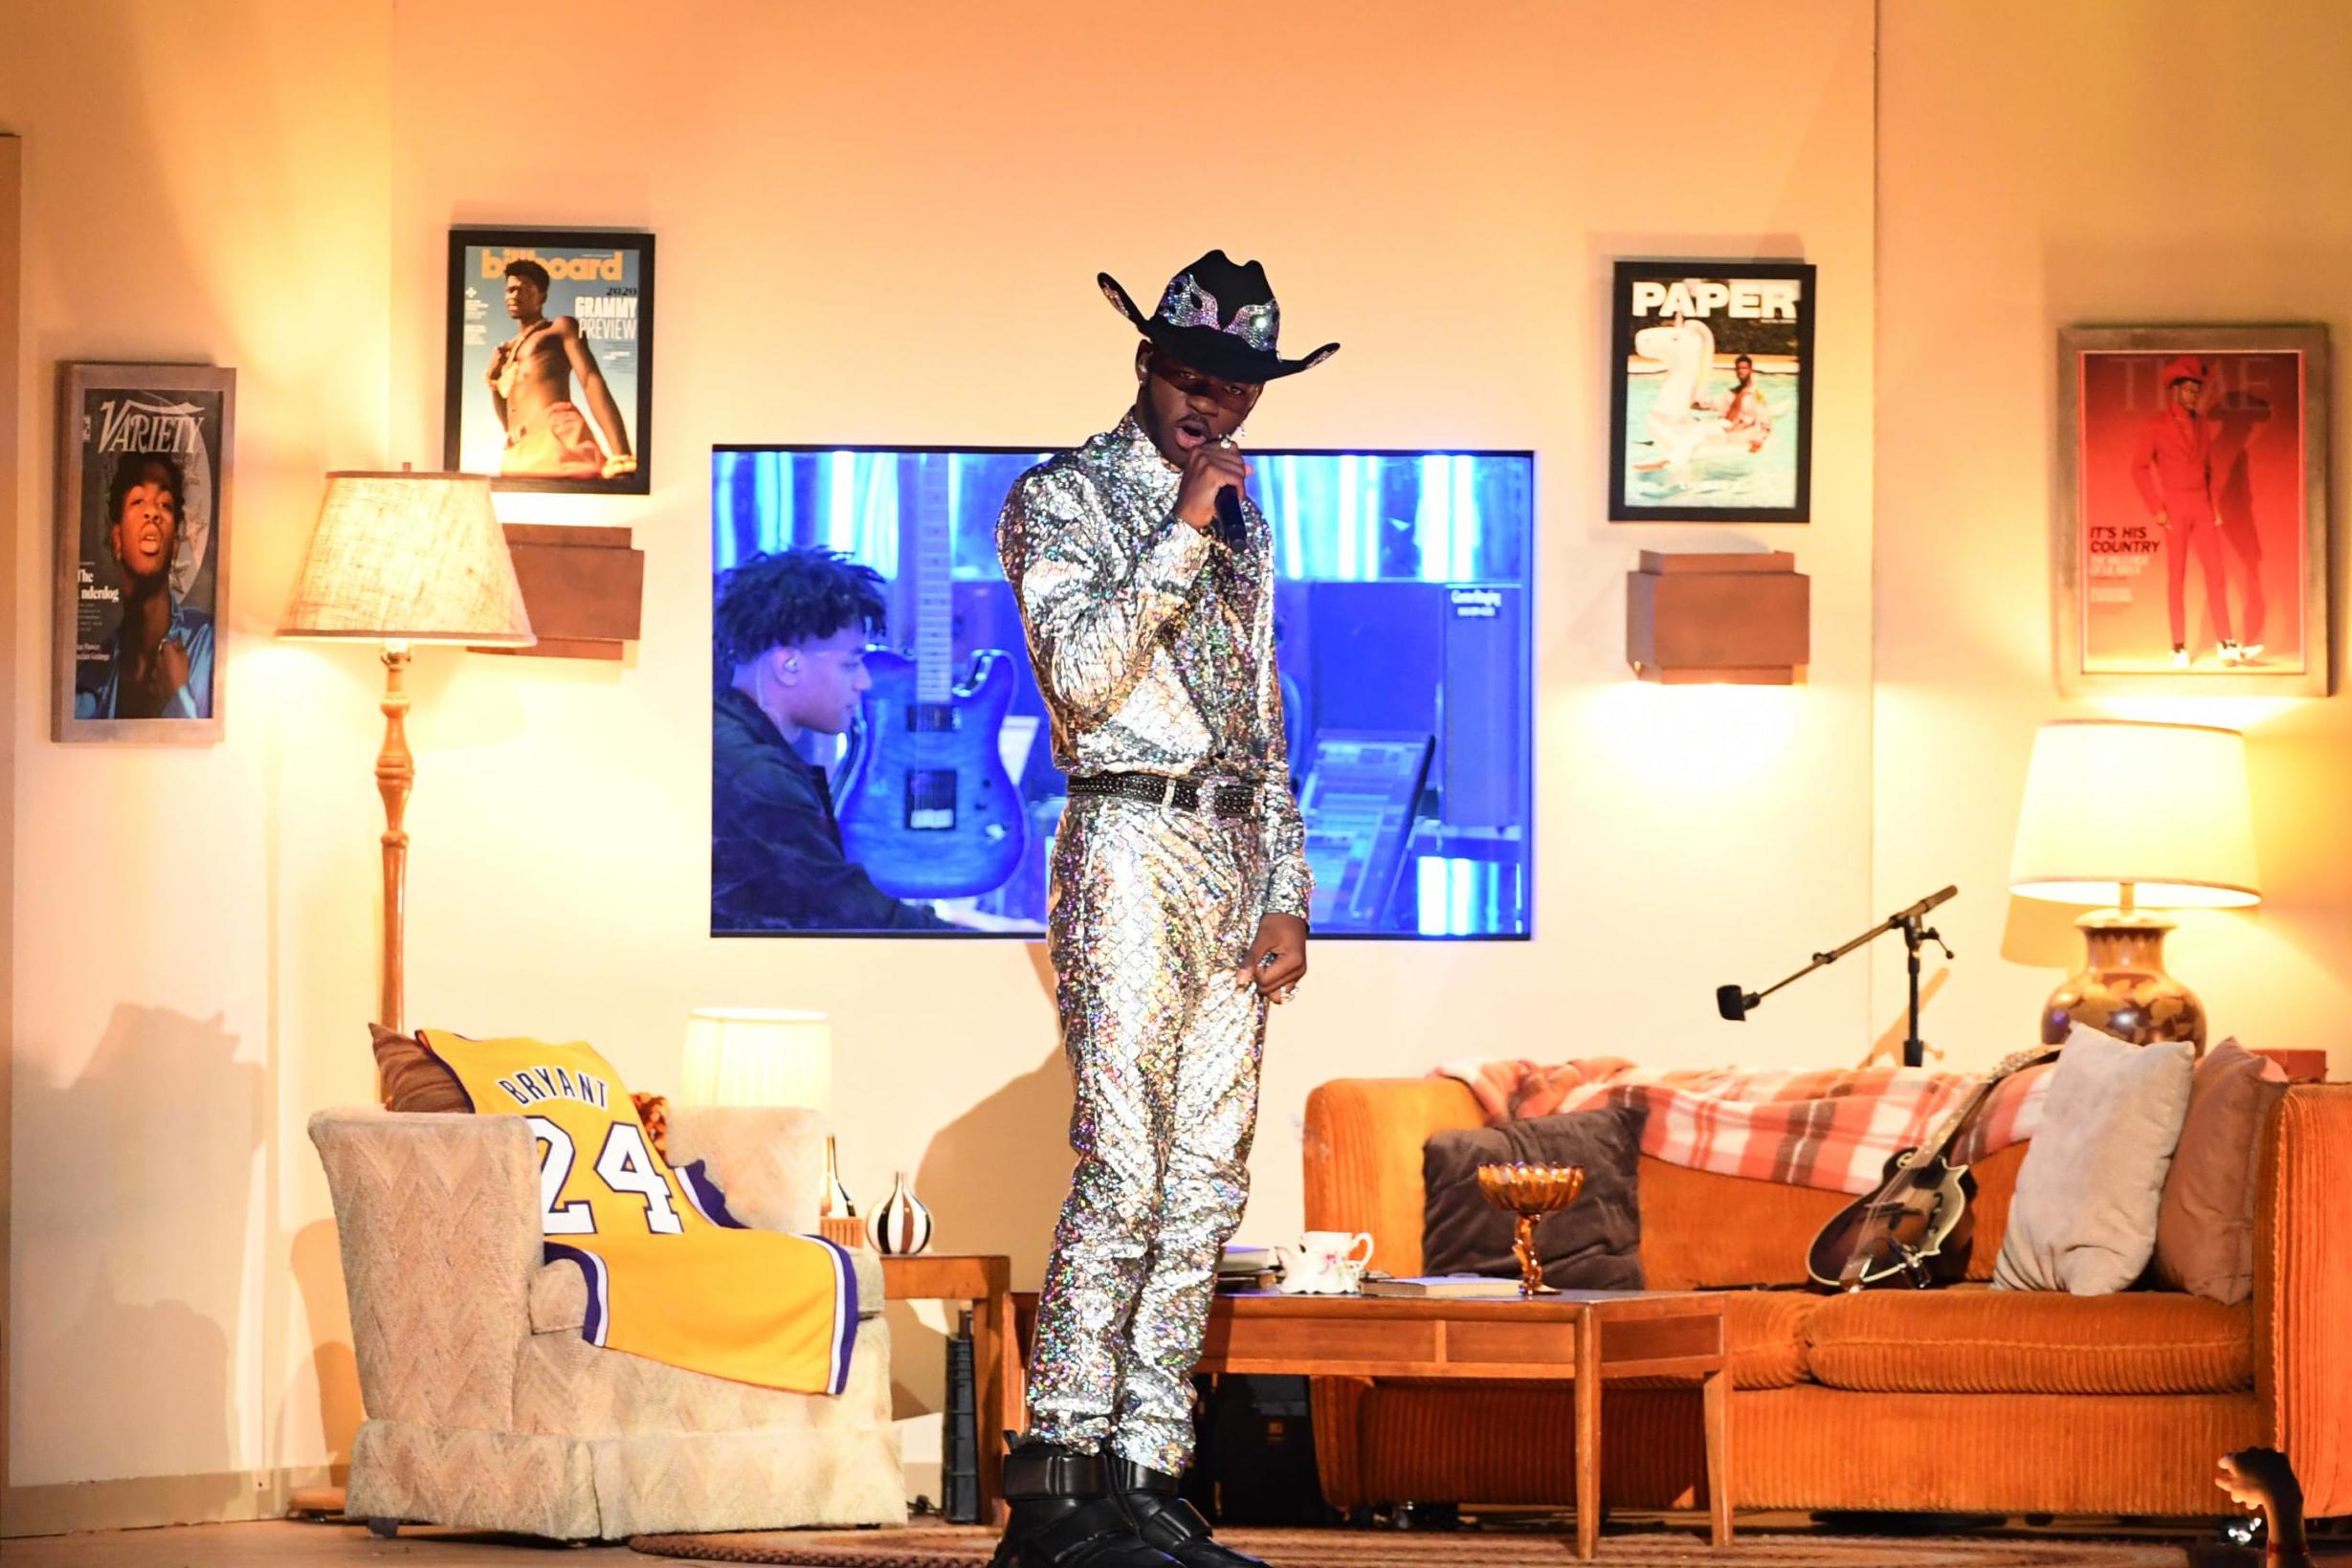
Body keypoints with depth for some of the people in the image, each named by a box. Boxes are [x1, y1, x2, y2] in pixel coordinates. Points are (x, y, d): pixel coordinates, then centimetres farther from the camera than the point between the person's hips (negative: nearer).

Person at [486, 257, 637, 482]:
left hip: (557, 438, -6)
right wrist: (493, 382, 15)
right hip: (519, 454, 6)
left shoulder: (561, 328, 13)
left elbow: (592, 381, -3)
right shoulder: (508, 349, 32)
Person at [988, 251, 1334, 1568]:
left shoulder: (1243, 523, 21)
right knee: (1126, 1173, -15)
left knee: (1206, 1187, 3)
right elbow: (1083, 670, -16)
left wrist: (1287, 894, 12)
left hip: (1238, 862, 7)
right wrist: (1185, 528, -13)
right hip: (1134, 850, -7)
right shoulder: (1064, 498, 0)